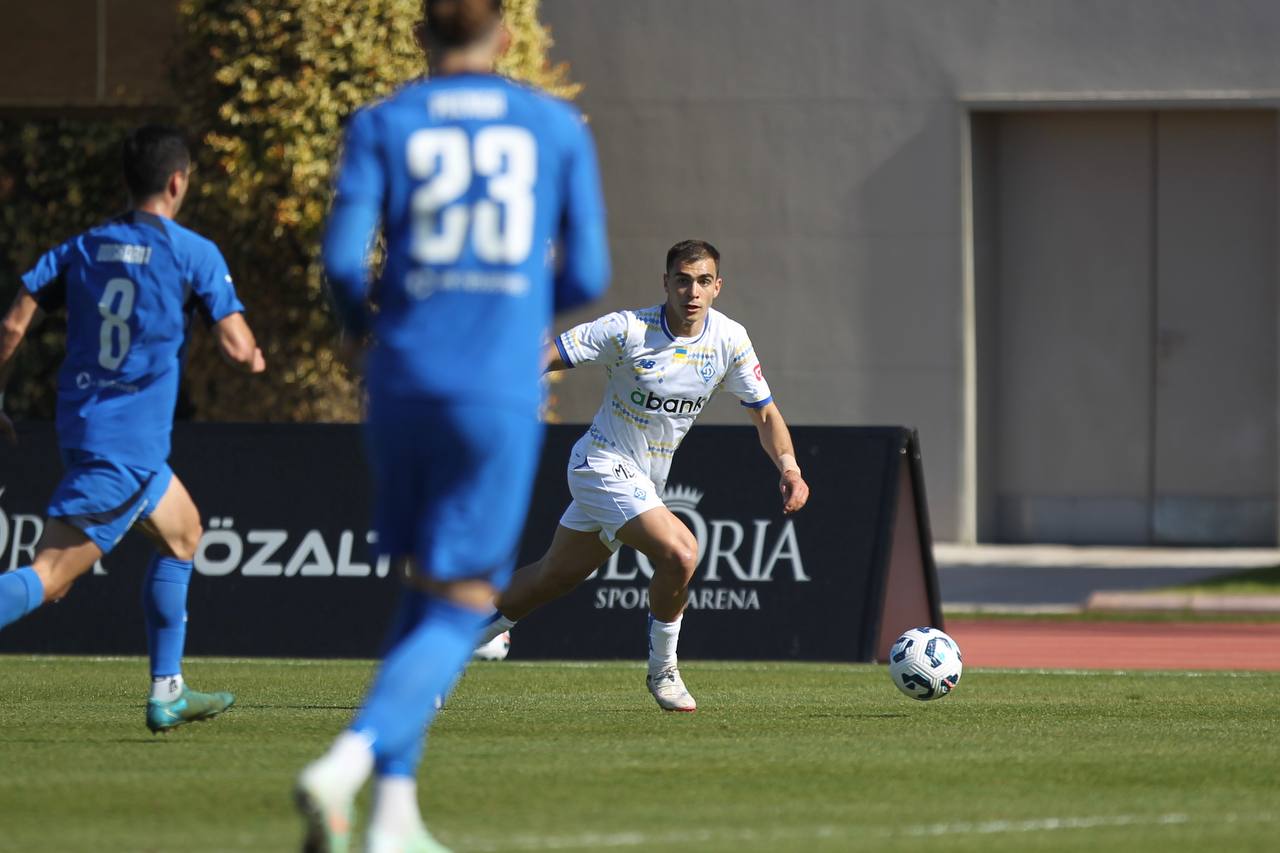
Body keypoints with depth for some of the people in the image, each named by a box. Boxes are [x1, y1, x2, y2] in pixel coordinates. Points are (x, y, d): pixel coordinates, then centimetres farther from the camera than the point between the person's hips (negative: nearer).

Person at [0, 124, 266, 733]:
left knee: (182, 532, 27)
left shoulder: (80, 249, 10)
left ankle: (168, 693, 27)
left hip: (80, 425, 7)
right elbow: (237, 349, -10)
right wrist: (255, 358, 14)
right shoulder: (195, 254, -6)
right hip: (127, 446, -7)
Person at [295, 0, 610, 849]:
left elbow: (344, 258, -5)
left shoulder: (383, 125, 4)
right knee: (458, 612, 0)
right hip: (501, 391, -2)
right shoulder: (558, 127, 5)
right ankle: (347, 762, -24)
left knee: (423, 595, 18)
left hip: (405, 384, 2)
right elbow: (586, 275, 4)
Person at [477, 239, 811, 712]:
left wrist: (789, 466, -13)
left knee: (555, 575, 17)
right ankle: (662, 671, -3)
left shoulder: (729, 339, -5)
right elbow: (542, 360, -17)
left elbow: (764, 413, 5)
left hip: (646, 479, 7)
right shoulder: (628, 329, -20)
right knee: (680, 553, -24)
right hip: (604, 465, -7)